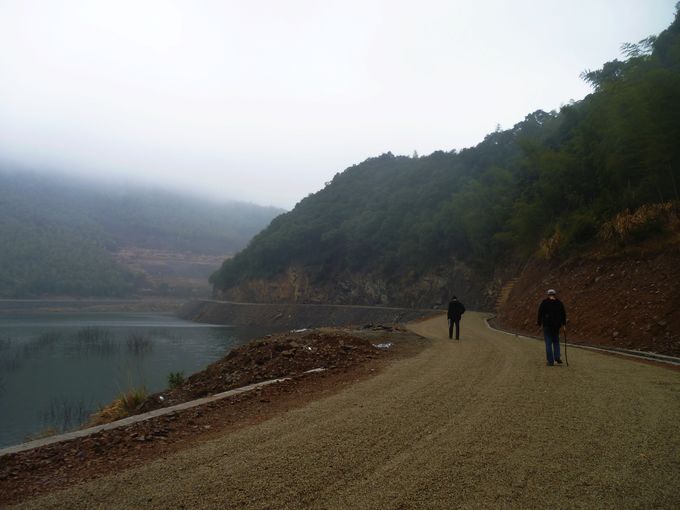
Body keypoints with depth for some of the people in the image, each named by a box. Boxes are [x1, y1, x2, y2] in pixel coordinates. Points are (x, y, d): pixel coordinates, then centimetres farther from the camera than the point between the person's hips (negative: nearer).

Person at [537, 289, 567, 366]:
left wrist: (539, 323, 3)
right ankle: (557, 358, 5)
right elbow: (563, 314, 5)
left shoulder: (544, 302, -5)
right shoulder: (559, 303, 3)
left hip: (547, 325, -3)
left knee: (548, 343, 2)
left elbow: (540, 313, -5)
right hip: (556, 325, 3)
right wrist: (564, 324, 12)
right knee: (556, 341, 18)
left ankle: (551, 361, 2)